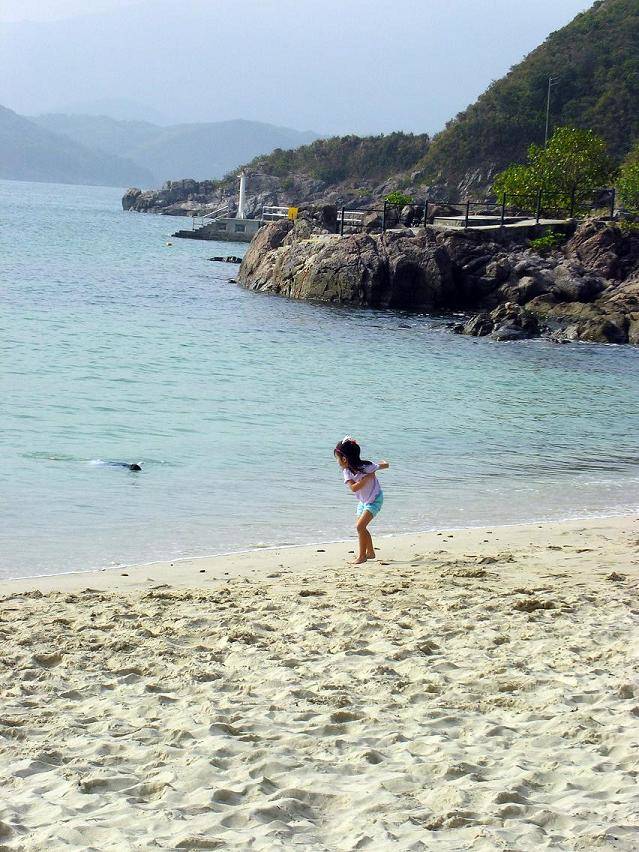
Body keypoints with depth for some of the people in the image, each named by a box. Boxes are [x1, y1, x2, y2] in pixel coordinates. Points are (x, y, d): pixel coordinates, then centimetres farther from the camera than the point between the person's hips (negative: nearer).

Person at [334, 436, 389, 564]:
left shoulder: (366, 467, -26)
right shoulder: (347, 471, -10)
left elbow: (386, 465, -13)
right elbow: (353, 488, -24)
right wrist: (367, 477, -27)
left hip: (374, 500, -7)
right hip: (363, 501, 7)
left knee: (360, 526, -16)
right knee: (362, 527, 16)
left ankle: (362, 555, -5)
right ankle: (370, 552, 34)